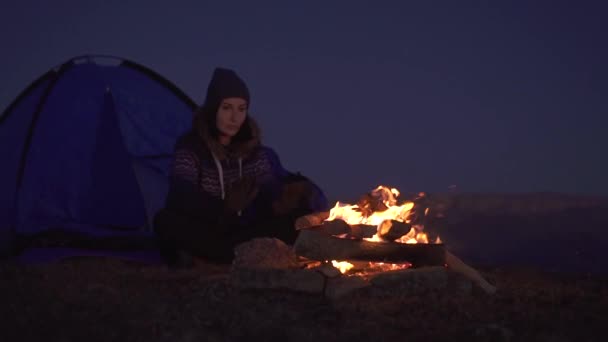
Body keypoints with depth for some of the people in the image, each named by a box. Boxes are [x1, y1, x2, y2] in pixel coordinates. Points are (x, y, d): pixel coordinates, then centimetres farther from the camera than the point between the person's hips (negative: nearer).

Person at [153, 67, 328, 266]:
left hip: (248, 234, 3)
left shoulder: (258, 153, 5)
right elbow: (180, 197, -25)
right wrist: (224, 208, -43)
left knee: (303, 216, -18)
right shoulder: (190, 151, -7)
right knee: (166, 221, -34)